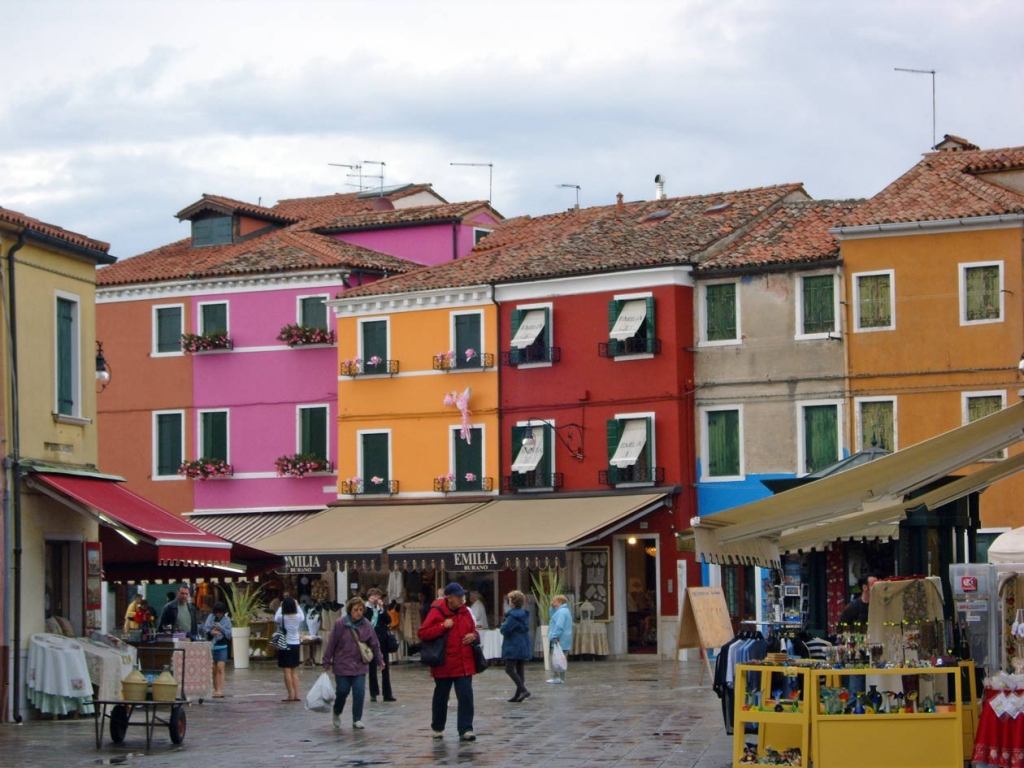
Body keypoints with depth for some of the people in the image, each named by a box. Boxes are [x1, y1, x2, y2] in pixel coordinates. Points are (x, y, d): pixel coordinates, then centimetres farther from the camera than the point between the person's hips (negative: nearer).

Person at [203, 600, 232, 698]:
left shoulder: (226, 619, 2)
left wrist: (221, 628, -17)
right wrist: (211, 632, -26)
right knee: (213, 670, 8)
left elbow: (229, 634, -3)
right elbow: (205, 628, -6)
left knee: (220, 668, -13)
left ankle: (220, 690, -20)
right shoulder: (210, 617, 5)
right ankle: (216, 689, 18)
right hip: (211, 646, 3)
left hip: (222, 647, -3)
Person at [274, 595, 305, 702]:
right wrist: (297, 606, 26)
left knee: (287, 671, 1)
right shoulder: (298, 617, -6)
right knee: (294, 671, 13)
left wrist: (280, 607, 18)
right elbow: (303, 617, 19)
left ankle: (291, 695, -1)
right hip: (296, 645, 4)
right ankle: (296, 694, 10)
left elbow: (275, 619, 11)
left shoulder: (282, 617, -13)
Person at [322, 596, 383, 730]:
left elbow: (374, 644, 7)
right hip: (342, 665, -2)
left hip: (360, 666, 2)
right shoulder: (340, 624, -10)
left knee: (359, 692, -5)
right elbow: (331, 644, -5)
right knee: (342, 691, 4)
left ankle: (357, 719, 7)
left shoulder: (366, 625, -2)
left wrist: (380, 660, 8)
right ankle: (336, 713, 33)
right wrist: (327, 662, -2)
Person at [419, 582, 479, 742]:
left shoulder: (465, 612, 8)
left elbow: (473, 631, 23)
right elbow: (423, 633, -13)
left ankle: (466, 730, -3)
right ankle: (437, 728, 25)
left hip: (464, 664, 4)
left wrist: (473, 636, -1)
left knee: (466, 696, -6)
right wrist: (443, 626, -20)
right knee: (441, 697, 9)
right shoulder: (437, 612, -8)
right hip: (444, 664, -4)